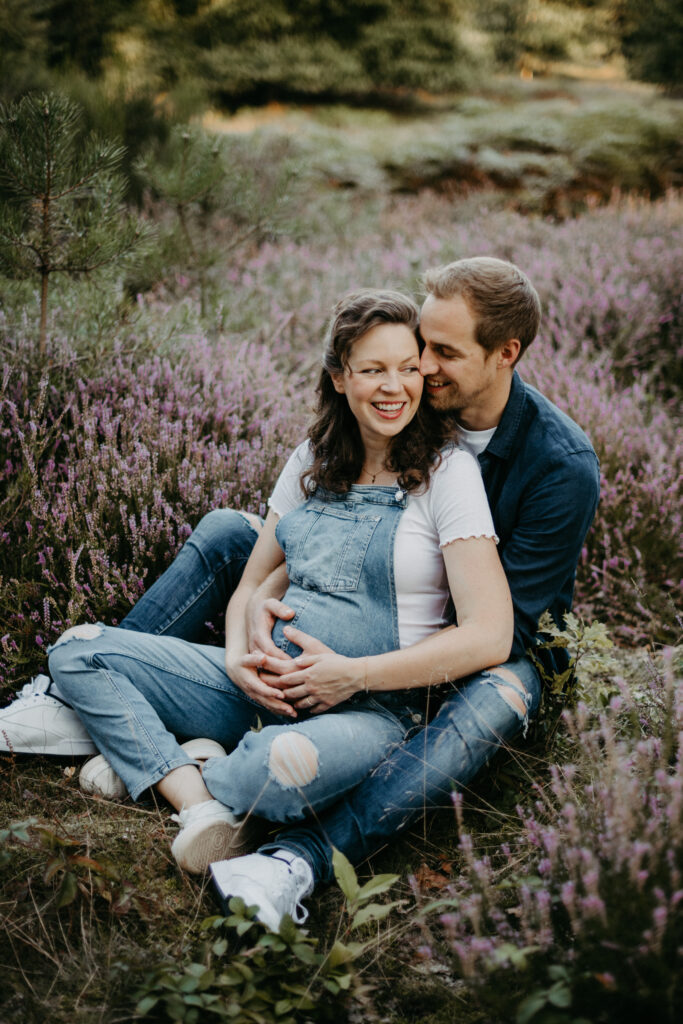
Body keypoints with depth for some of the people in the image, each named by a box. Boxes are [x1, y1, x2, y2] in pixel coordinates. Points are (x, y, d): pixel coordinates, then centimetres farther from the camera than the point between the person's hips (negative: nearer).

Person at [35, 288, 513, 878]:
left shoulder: (448, 473, -7)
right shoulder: (314, 462, 10)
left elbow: (490, 637, -14)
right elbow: (254, 583, 15)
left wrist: (355, 674, -16)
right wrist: (239, 659, -7)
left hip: (374, 709, -6)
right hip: (267, 689, 6)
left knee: (285, 764, -41)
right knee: (78, 650, -4)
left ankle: (154, 769, -8)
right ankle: (197, 803, -21)